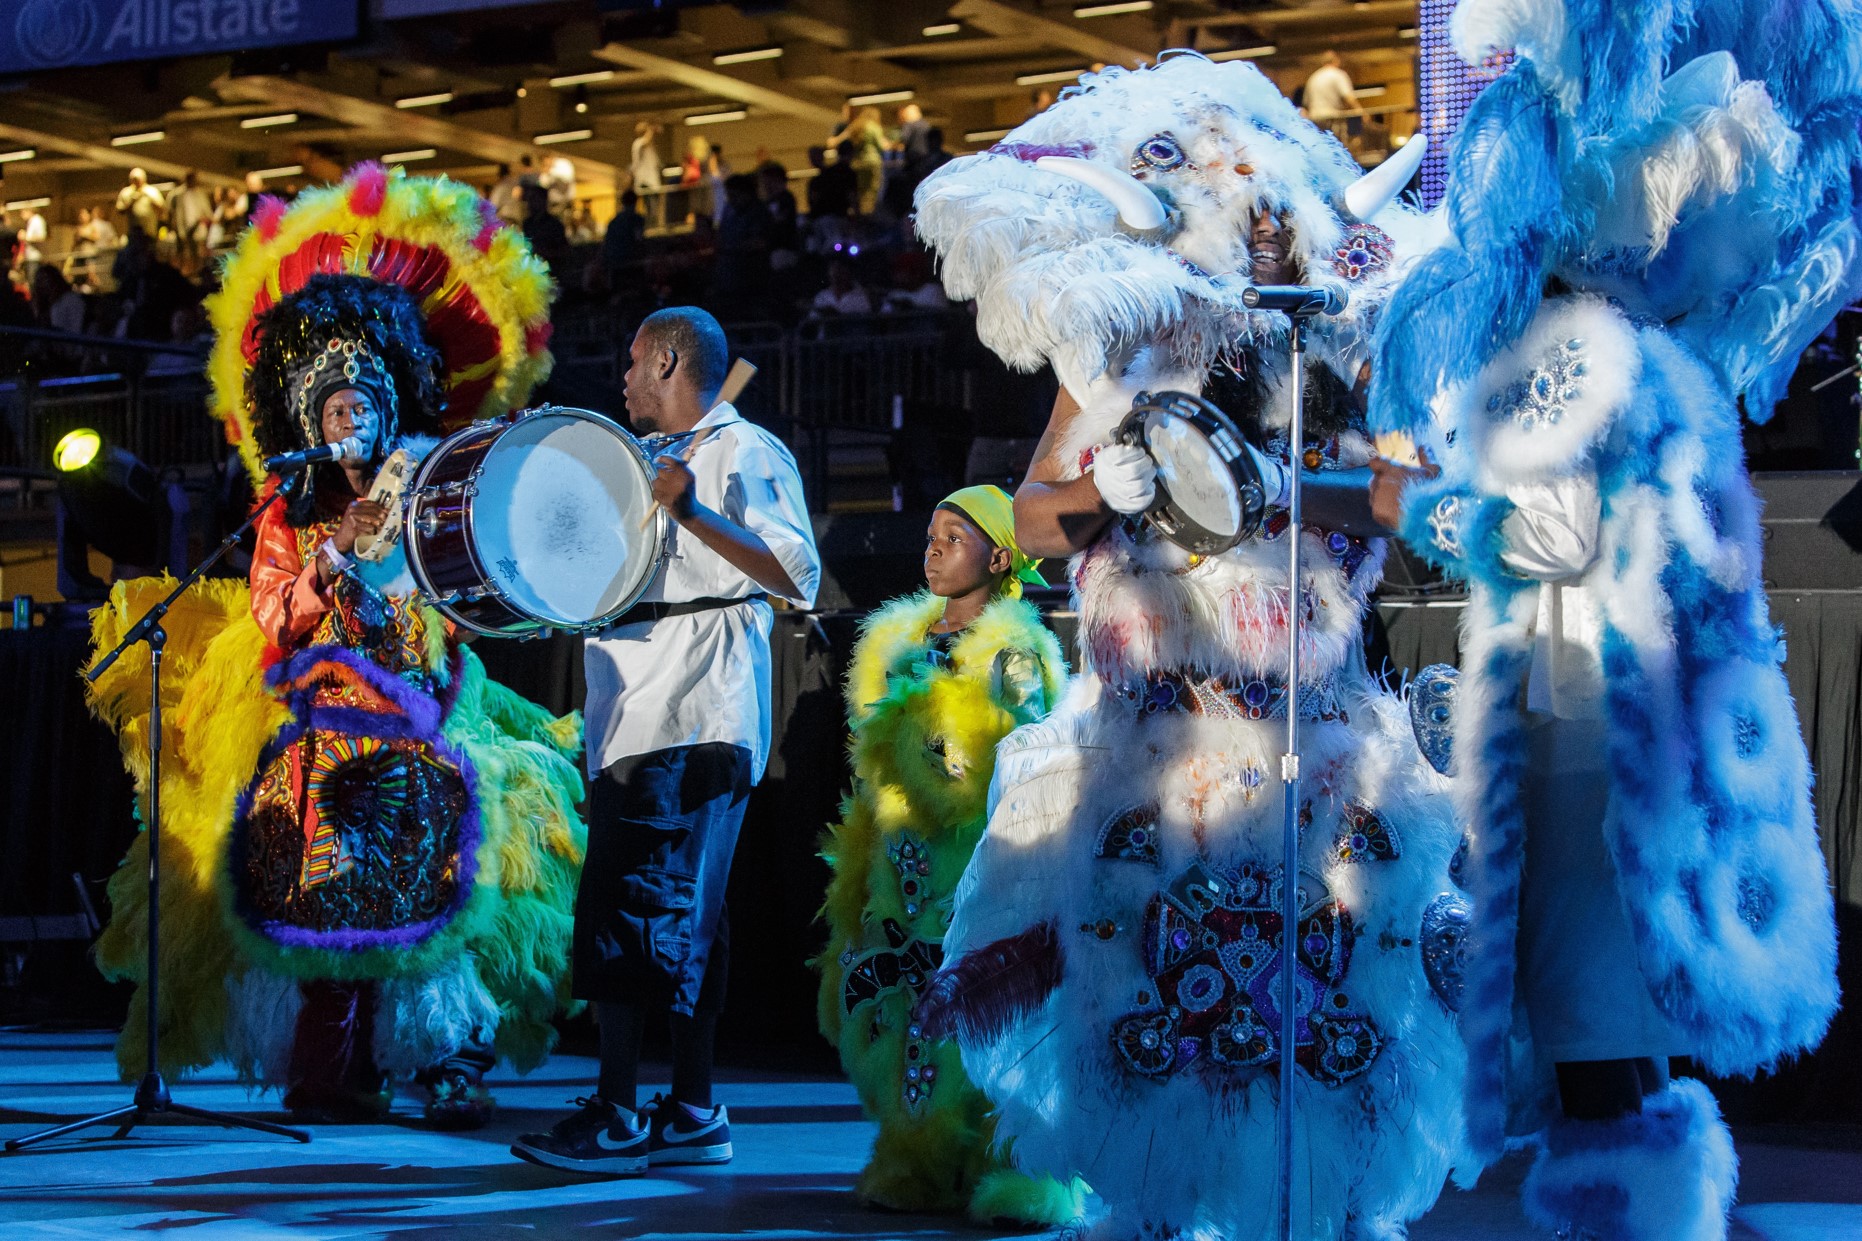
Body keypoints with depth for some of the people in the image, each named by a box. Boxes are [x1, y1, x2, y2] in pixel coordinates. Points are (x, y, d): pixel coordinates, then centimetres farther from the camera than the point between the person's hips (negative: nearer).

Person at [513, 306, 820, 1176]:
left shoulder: (745, 453, -4)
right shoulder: (644, 457, 24)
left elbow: (799, 576, -15)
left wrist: (691, 514, -21)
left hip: (695, 715, -9)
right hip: (636, 712, 9)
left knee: (631, 904, -13)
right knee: (677, 910, 8)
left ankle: (617, 1117, -13)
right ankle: (692, 1112, 10)